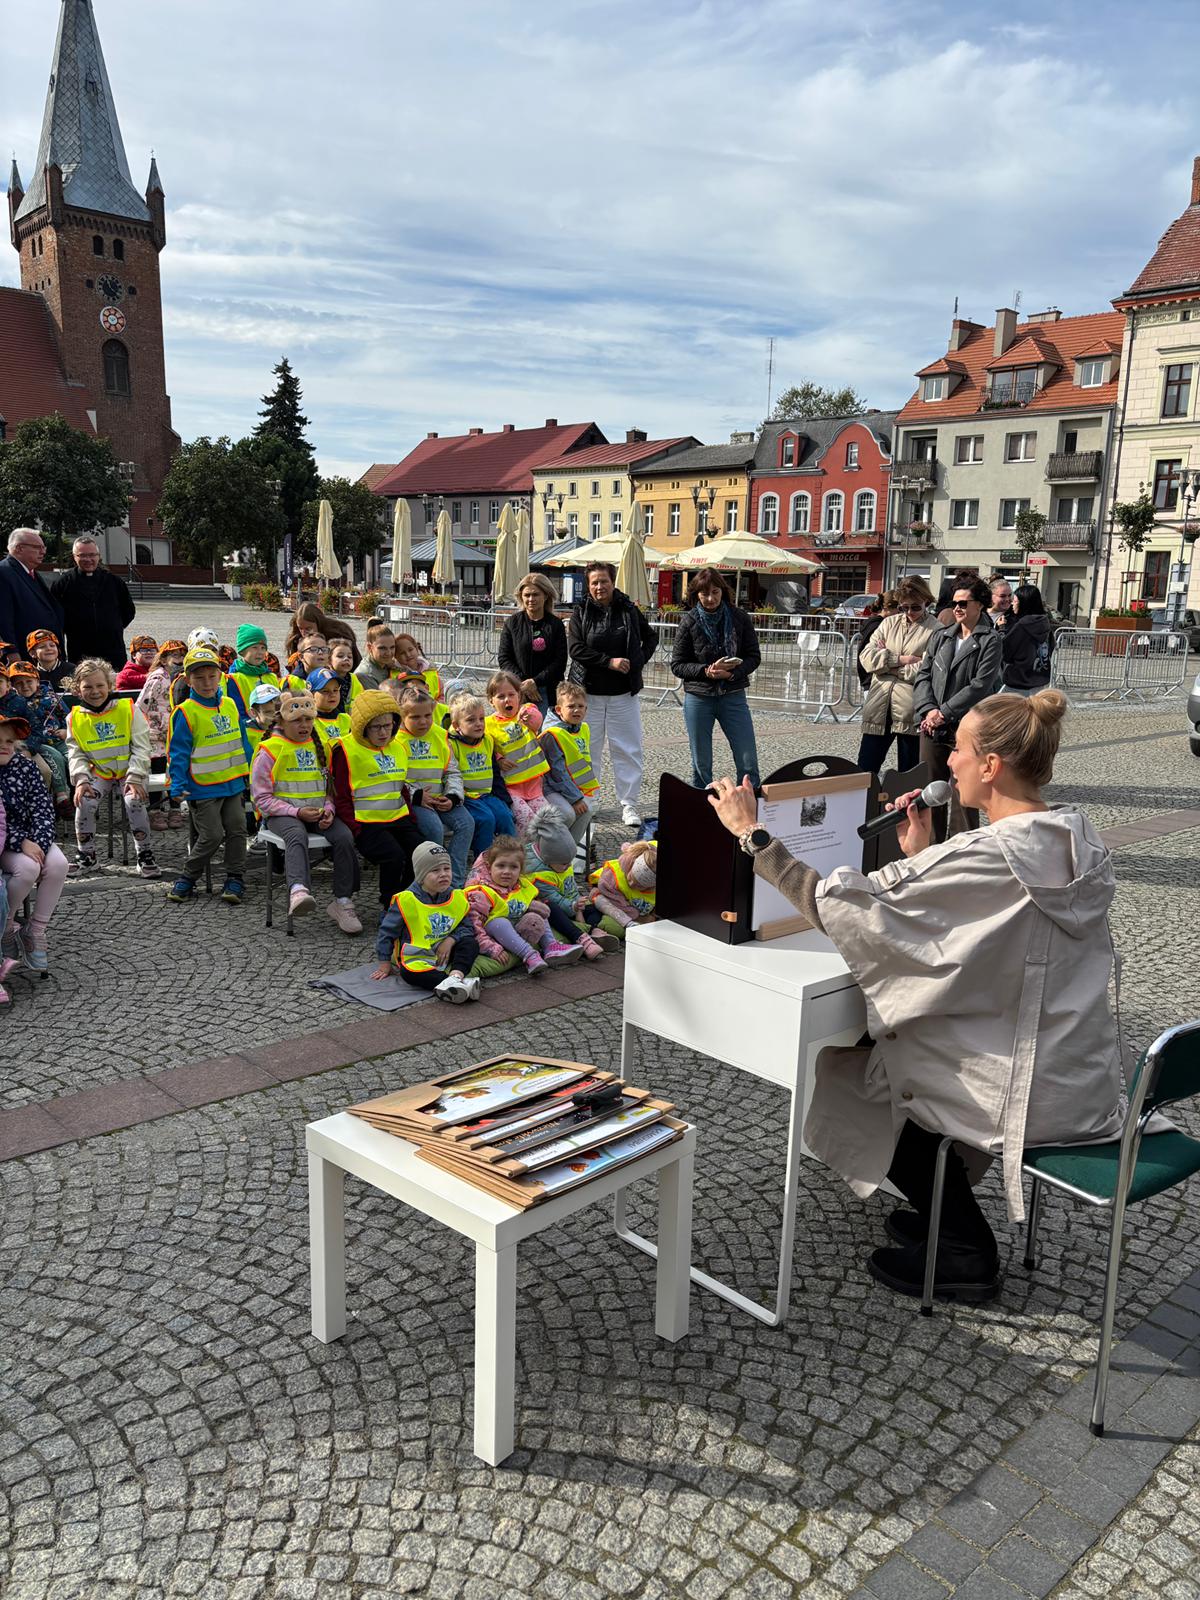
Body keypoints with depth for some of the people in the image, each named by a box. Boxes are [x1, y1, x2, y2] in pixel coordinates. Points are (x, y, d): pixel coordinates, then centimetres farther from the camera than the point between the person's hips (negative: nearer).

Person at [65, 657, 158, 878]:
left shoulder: (128, 709, -7)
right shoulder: (75, 718, 2)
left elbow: (141, 748, -8)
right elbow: (75, 754, 5)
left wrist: (134, 778, -18)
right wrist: (81, 780, -13)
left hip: (130, 771, -2)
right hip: (99, 773, 3)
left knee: (134, 801, -28)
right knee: (85, 802, -22)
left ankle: (144, 854, -13)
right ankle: (86, 856, -2)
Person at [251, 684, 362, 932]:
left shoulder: (321, 748, 15)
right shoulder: (270, 750, 0)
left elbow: (331, 788, 19)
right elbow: (262, 798, -3)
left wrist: (328, 809, -4)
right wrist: (297, 812, -14)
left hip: (319, 814, 4)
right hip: (282, 814, -4)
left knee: (344, 836, -25)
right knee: (297, 835, -38)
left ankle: (342, 901, -20)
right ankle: (298, 890, -62)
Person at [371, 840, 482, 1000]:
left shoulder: (457, 898, 0)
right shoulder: (406, 900, -10)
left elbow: (466, 927, 7)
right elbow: (387, 930, -1)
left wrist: (450, 940, -13)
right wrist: (385, 962, 2)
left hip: (444, 952, 4)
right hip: (415, 956, -4)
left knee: (471, 943, -15)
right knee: (409, 972, -35)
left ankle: (456, 975, -39)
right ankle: (460, 983, -47)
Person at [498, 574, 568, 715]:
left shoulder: (556, 625, 6)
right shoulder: (512, 623, 8)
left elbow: (560, 662, 1)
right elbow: (503, 658, 5)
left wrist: (536, 681, -10)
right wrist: (522, 682, -8)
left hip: (547, 692, 0)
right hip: (517, 692, 1)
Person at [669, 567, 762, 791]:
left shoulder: (739, 618, -1)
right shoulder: (689, 621, -3)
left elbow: (754, 656, 4)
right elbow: (677, 665, -1)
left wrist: (734, 672, -15)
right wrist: (706, 671, -17)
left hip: (733, 695, 1)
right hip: (698, 698, -1)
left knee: (748, 762, -2)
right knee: (701, 765, 8)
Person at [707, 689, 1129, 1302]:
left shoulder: (984, 857, -27)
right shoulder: (1081, 839, -1)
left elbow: (837, 905, -25)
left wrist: (753, 834, -17)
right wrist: (922, 856, 1)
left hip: (1031, 1100, -8)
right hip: (1086, 1083, 8)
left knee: (847, 1067, 16)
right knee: (899, 1037, 28)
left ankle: (964, 1251, 23)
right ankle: (948, 1215, 35)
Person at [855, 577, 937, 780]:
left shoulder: (934, 630, -4)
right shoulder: (889, 623, 12)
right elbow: (867, 656, 2)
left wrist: (885, 660, -5)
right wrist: (900, 659, -11)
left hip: (910, 709, -4)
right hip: (879, 705, 4)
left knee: (908, 772, 8)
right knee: (865, 770, 7)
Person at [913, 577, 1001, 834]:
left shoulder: (989, 640, -3)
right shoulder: (939, 636, 13)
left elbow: (980, 685, -11)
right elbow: (923, 675, 8)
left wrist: (944, 713, -13)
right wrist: (929, 710, -8)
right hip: (932, 725, 5)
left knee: (963, 794, -3)